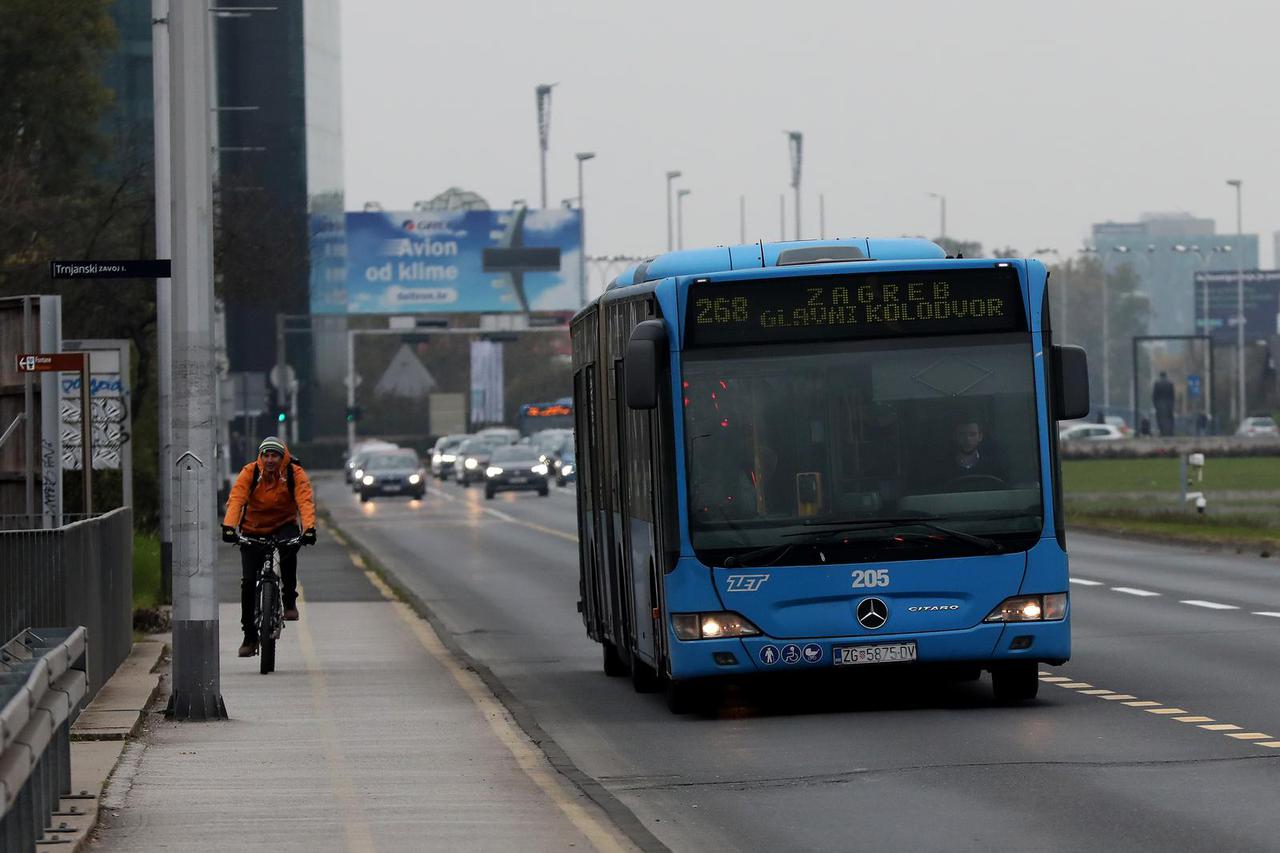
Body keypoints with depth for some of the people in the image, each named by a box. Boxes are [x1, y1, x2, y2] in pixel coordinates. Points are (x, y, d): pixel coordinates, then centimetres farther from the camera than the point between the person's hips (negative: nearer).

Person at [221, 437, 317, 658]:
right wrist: (228, 526, -42)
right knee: (249, 582, -7)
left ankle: (289, 600, -18)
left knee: (289, 549, -37)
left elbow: (305, 502, -27)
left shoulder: (295, 474, -14)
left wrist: (309, 528, -44)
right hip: (253, 530, 1)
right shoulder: (249, 473, -14)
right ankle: (249, 637, 6)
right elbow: (236, 500, -26)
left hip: (284, 525, -1)